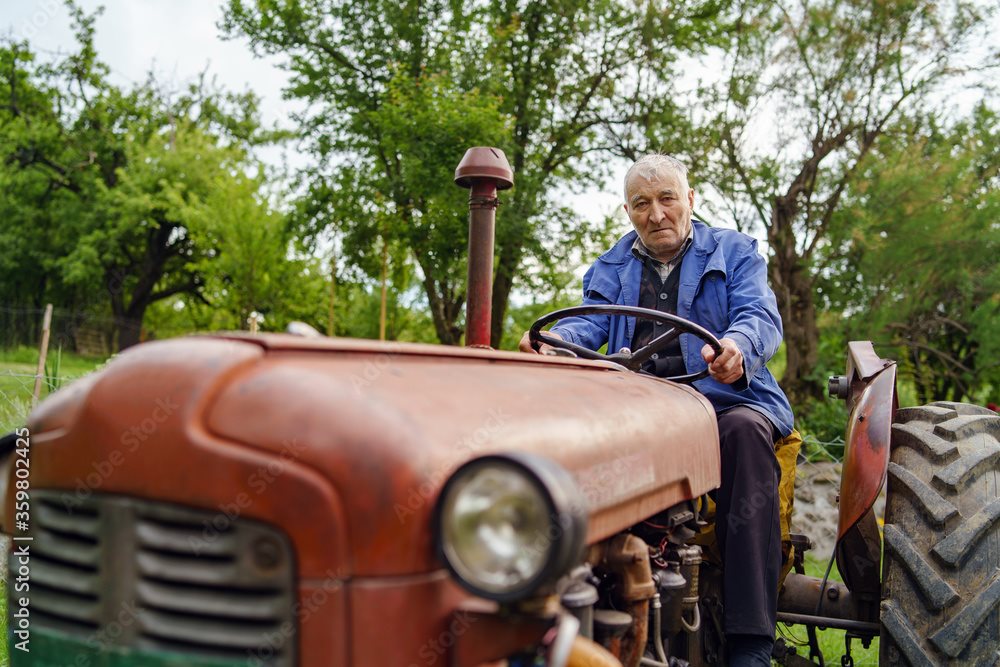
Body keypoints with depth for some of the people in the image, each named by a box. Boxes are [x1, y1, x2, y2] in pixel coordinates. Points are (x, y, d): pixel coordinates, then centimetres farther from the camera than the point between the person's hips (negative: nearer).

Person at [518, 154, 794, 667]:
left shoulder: (734, 252, 13)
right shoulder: (611, 267, 21)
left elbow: (760, 315, -5)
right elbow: (591, 321, 4)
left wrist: (737, 346, -31)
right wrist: (553, 340, -22)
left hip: (723, 397, -2)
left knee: (744, 429, -36)